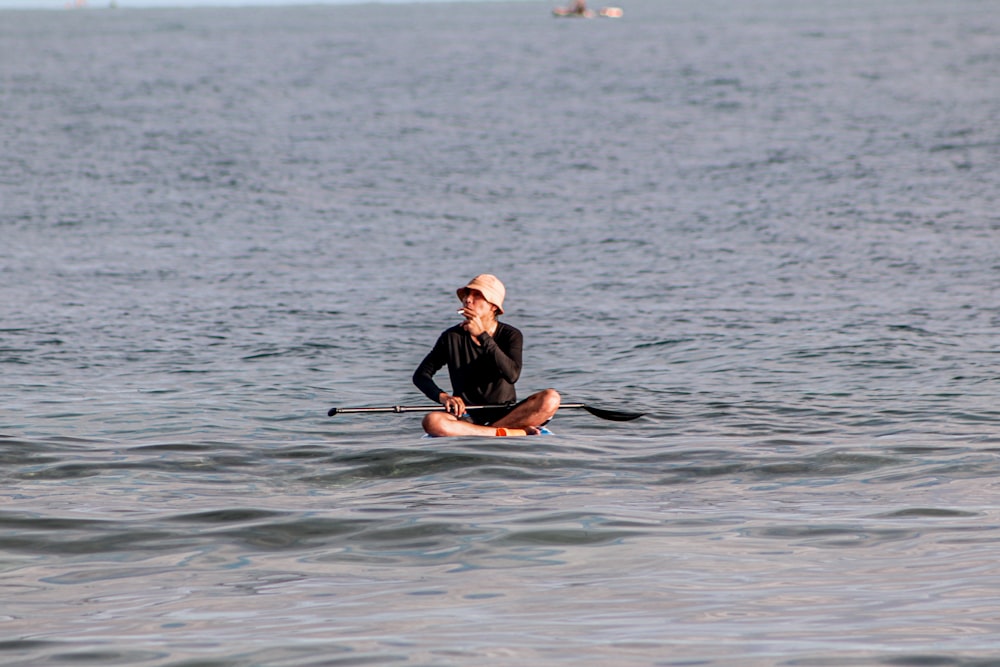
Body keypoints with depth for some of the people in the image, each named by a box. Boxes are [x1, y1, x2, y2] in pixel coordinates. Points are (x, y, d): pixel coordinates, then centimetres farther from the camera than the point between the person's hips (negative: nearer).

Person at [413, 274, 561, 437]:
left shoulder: (510, 335, 0)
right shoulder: (452, 337, 3)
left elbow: (512, 375, -19)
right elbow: (421, 374, 6)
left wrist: (482, 336, -22)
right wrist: (442, 396, -15)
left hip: (505, 414, 0)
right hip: (467, 416, 0)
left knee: (551, 399, -26)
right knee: (431, 422, -34)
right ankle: (512, 433, -29)